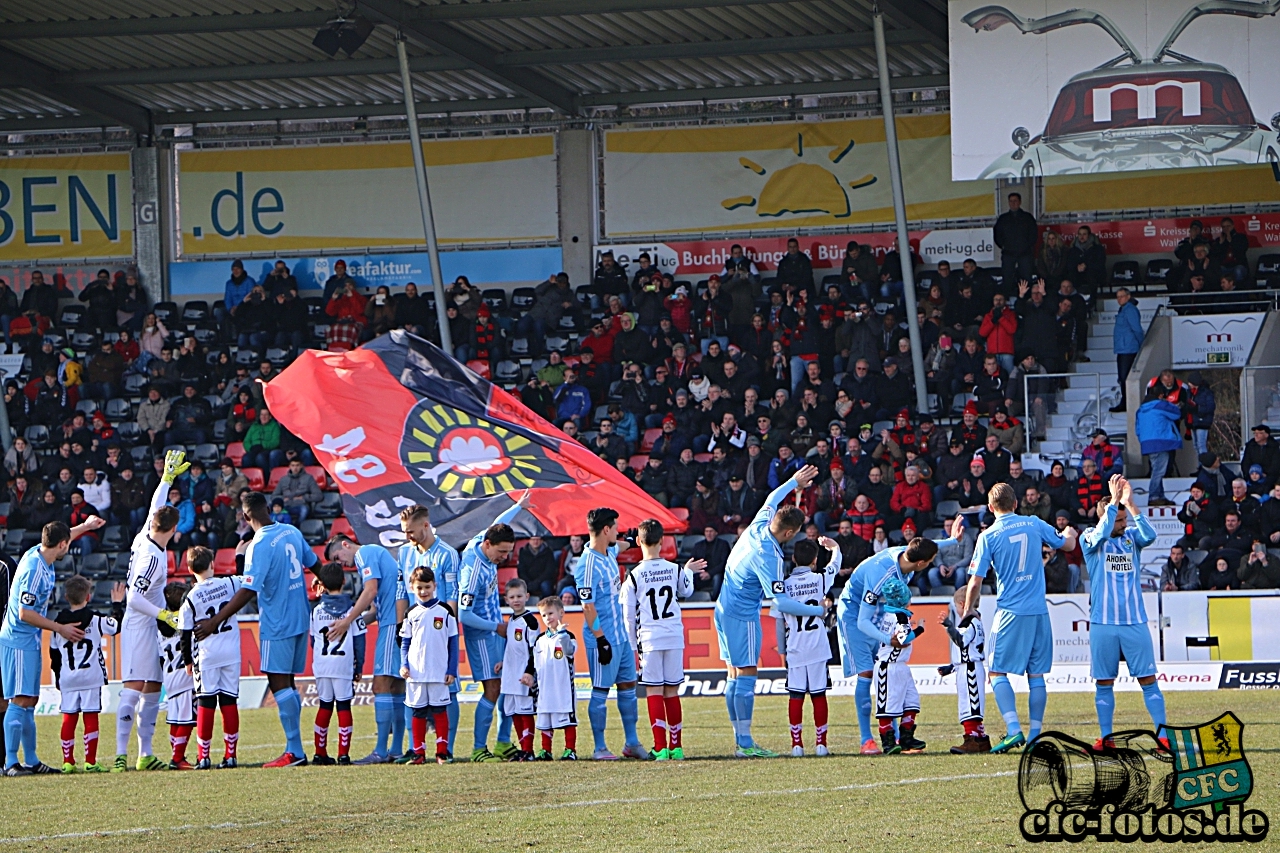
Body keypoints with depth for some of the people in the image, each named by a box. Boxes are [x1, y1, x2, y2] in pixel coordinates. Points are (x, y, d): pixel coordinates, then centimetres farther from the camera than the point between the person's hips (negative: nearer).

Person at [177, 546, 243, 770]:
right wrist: (240, 556, 32)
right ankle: (230, 754, 4)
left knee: (205, 703, 1)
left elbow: (186, 636, -3)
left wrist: (188, 659, 10)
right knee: (230, 701, 5)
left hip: (207, 656, -2)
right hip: (231, 652, 2)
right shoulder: (228, 583, -3)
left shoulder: (190, 599, -7)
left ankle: (203, 756, -2)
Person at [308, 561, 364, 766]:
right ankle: (343, 754, -5)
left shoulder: (317, 610, 3)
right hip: (345, 665, -2)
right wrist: (359, 667, 5)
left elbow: (313, 640, 10)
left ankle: (320, 753, 11)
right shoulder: (352, 608, -3)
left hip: (322, 665, 2)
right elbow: (359, 639, -2)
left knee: (324, 707, 11)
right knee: (344, 707, 0)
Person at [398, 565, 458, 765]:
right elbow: (405, 642, 13)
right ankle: (418, 752, 7)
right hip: (416, 673, 2)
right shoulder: (411, 614, 8)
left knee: (439, 710, -2)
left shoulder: (444, 611, 2)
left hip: (439, 673, -2)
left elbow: (453, 642, 3)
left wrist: (451, 670, -2)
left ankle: (442, 751, 2)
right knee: (418, 711, 4)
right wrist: (404, 665, -2)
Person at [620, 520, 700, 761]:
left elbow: (628, 615, -3)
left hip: (649, 640, -3)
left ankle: (660, 748, -7)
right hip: (675, 638, 3)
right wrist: (689, 571, 43)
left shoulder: (634, 575, -8)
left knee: (654, 692, -1)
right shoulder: (675, 570, 1)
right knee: (672, 692, 9)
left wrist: (632, 646, 8)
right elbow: (686, 592, 24)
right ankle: (676, 747, 12)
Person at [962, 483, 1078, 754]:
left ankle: (1014, 730, -14)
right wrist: (1070, 533, 44)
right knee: (1036, 674, 9)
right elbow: (1067, 545, 21)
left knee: (998, 672, 2)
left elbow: (975, 582, -6)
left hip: (1010, 612, -4)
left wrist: (967, 612, 9)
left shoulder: (988, 536, -6)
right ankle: (1035, 734, 7)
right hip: (1039, 610, 4)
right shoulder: (1034, 524, 5)